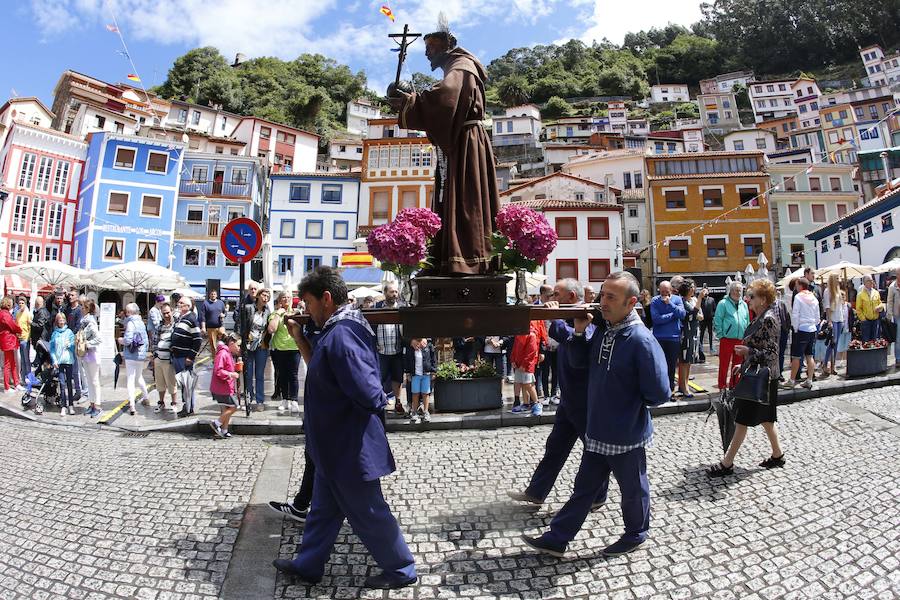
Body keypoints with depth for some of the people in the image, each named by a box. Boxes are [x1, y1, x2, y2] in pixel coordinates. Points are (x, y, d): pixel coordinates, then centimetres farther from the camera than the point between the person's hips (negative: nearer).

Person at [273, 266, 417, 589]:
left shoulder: (341, 334, -29)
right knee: (323, 508, 24)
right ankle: (307, 565, 44)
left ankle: (401, 570, 30)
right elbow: (321, 370, 15)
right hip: (336, 445, 10)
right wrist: (300, 339, 7)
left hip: (349, 448, -10)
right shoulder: (339, 328, 5)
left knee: (368, 514, 10)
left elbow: (369, 397, -35)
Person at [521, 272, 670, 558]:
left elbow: (660, 393, -22)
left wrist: (632, 401, -5)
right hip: (597, 431, 7)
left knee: (633, 489, 18)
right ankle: (557, 538, 27)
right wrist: (579, 332, -7)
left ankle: (636, 534, 43)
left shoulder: (641, 340, -24)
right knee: (584, 487, 17)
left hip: (626, 435, -7)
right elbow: (579, 361, 8)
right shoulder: (603, 330, -1)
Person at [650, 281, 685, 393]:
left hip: (674, 337, 2)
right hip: (659, 338, -1)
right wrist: (673, 315, -11)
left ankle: (670, 387, 24)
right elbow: (656, 319, -17)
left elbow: (682, 314, -14)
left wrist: (670, 303, -21)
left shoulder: (677, 299, 1)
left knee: (672, 364, 12)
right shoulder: (654, 301, -5)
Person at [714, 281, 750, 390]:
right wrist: (720, 335, -10)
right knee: (724, 364, -2)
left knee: (738, 364, 13)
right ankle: (722, 387, 5)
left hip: (741, 340, 6)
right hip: (727, 339, -5)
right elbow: (717, 320, -8)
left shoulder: (744, 304, 12)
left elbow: (747, 321, 17)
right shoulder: (723, 303, -5)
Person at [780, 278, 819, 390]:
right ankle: (809, 381, 12)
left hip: (801, 329, -7)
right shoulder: (814, 298, 10)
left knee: (796, 356, -3)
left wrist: (795, 329, -4)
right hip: (812, 330, 7)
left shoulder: (798, 297, -9)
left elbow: (795, 314, -12)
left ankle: (792, 381, -1)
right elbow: (817, 316, 15)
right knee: (809, 356, 10)